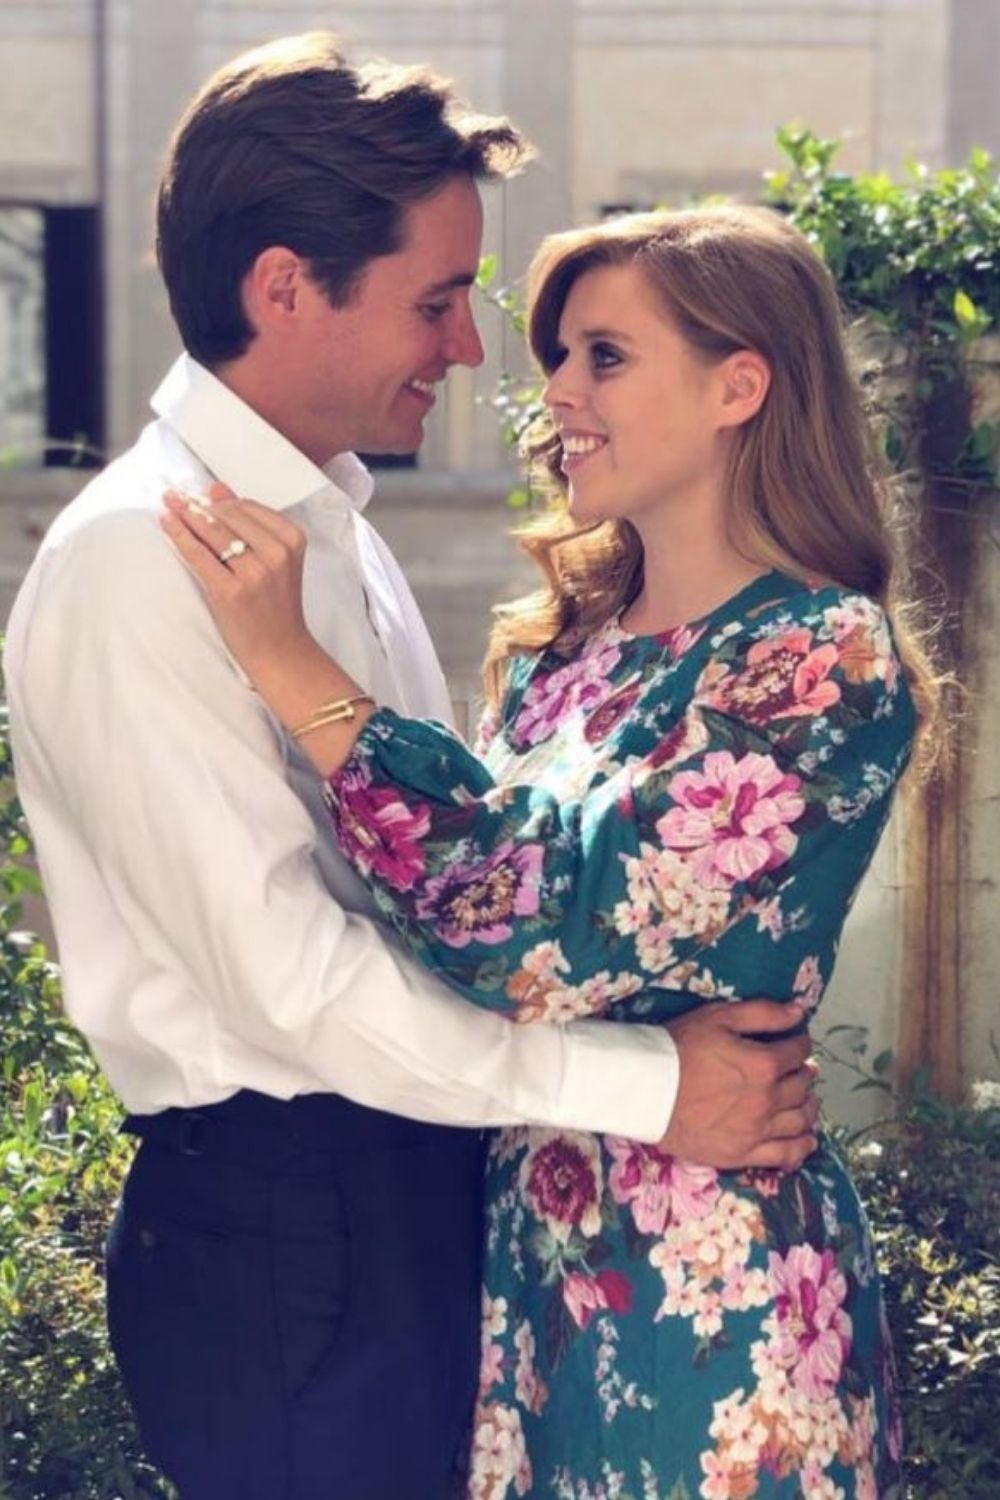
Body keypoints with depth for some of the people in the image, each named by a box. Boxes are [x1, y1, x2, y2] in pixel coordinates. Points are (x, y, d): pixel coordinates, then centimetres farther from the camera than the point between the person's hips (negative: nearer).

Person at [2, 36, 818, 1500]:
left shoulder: (332, 524, 11)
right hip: (279, 1225, -8)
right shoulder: (139, 558, -18)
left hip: (420, 1190, 8)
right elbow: (290, 975, -23)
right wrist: (646, 1082, -18)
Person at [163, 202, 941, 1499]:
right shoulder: (566, 642, 7)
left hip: (700, 1287, -7)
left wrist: (293, 666, -23)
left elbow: (549, 930, -26)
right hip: (514, 1250, 7)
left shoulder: (825, 659, -16)